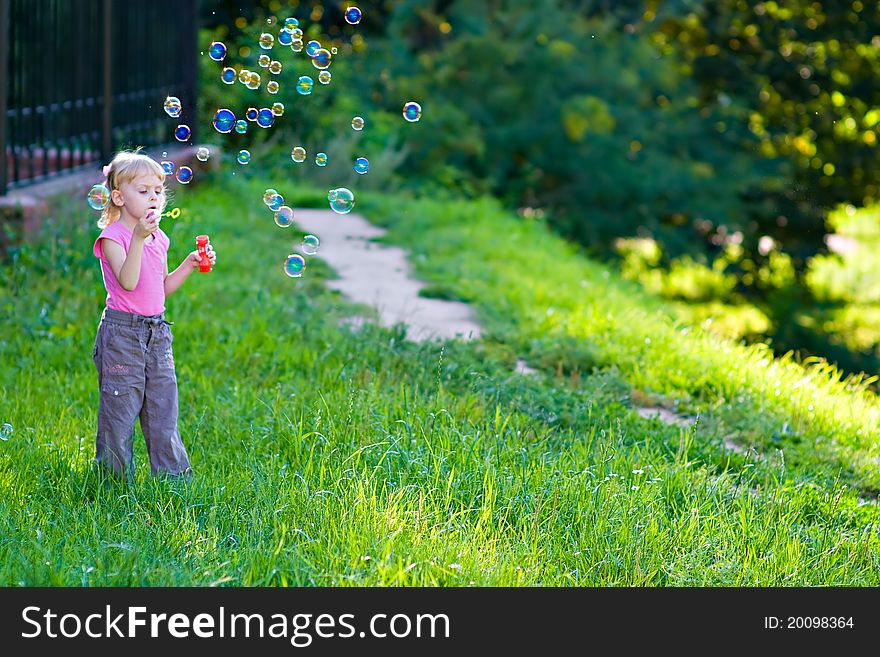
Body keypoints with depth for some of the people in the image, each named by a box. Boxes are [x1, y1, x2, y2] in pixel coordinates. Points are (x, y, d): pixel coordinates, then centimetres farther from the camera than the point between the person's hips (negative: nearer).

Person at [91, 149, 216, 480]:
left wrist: (191, 263, 7)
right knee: (120, 408, 0)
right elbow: (128, 281, -25)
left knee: (163, 406, 10)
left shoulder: (158, 238, 11)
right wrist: (138, 238, -32)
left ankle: (174, 476, 18)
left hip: (157, 333, 7)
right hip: (121, 332, -7)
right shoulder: (112, 237, -11)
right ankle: (115, 478, 12)